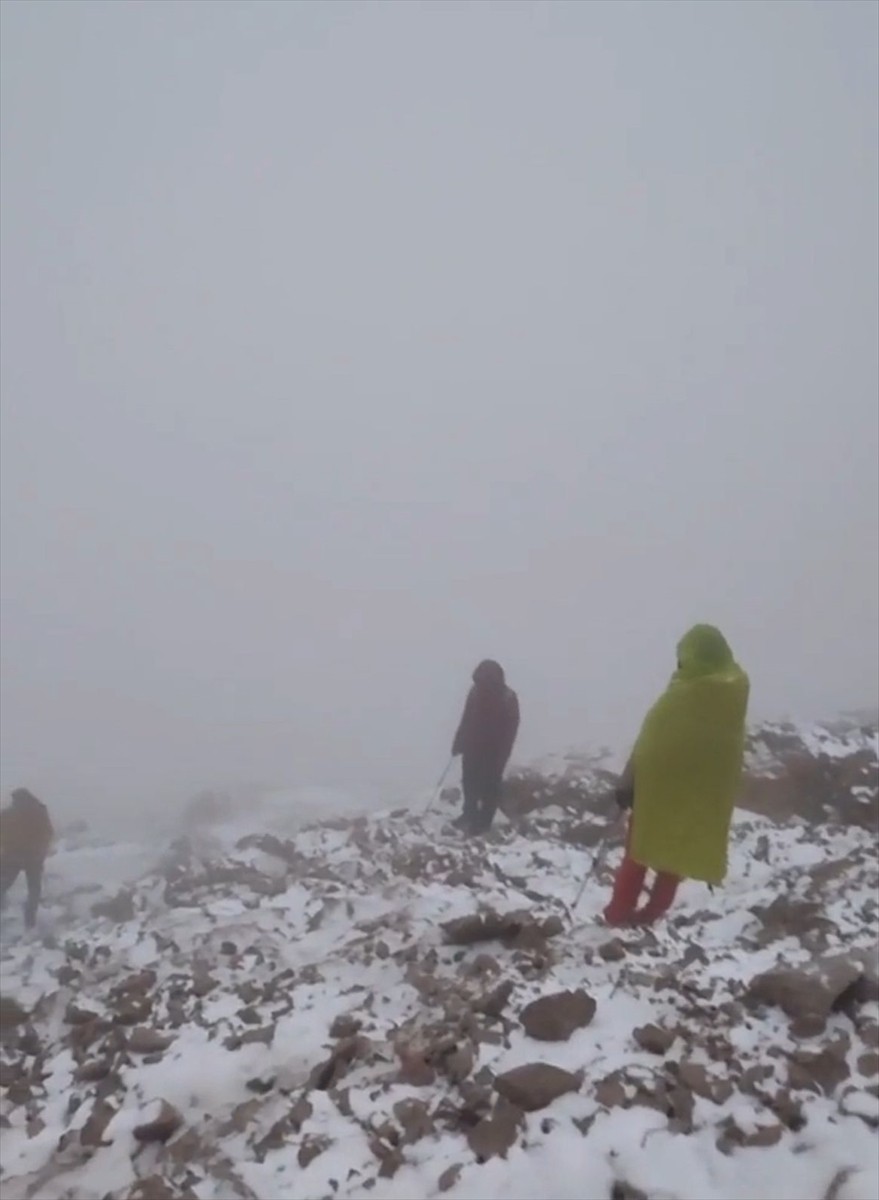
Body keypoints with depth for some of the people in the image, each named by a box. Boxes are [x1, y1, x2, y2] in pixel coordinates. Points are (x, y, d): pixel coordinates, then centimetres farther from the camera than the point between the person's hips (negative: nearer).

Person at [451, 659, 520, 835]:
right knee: (469, 782, 18)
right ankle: (470, 814, 38)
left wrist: (501, 756, -19)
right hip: (473, 747, 5)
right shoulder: (476, 691, -6)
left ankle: (483, 822, 17)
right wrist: (459, 743, 8)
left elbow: (510, 730, -17)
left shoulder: (508, 698, -20)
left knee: (490, 787, 4)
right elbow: (466, 720, 6)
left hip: (494, 752, -5)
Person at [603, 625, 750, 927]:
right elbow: (733, 745, 8)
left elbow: (651, 742, -17)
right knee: (675, 853, 16)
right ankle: (652, 912, 20)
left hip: (660, 784, -4)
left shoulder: (684, 695, -21)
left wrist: (627, 783, -10)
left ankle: (619, 912, 12)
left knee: (639, 850, 9)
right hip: (705, 792, 5)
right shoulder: (736, 689, -2)